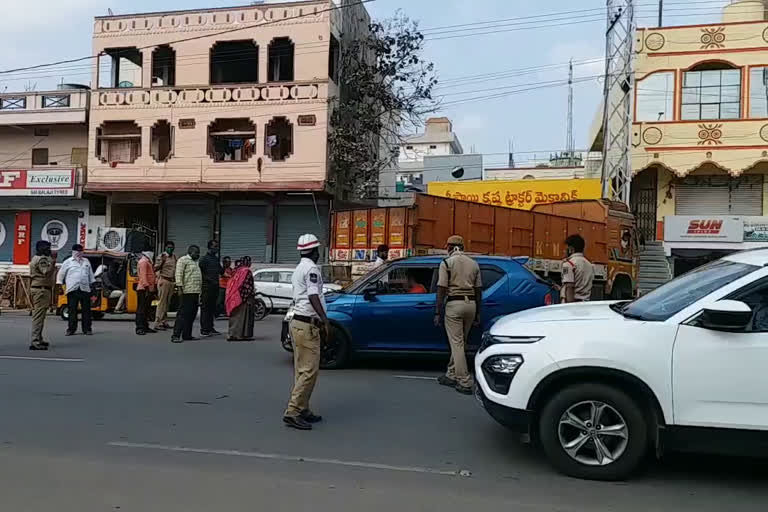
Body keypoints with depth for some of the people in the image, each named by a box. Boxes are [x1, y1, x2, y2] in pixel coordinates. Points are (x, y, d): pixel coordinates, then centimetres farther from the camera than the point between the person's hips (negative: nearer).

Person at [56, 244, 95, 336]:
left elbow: (91, 274, 24)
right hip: (72, 290, -2)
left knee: (86, 310, 2)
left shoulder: (86, 261, 18)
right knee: (72, 310, -1)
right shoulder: (68, 262, 8)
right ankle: (71, 329, 6)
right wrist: (59, 284, 2)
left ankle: (87, 329, 7)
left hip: (85, 289, 3)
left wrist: (93, 284, 19)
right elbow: (61, 274, 10)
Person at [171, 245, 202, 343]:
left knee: (192, 315, 9)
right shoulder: (183, 260, -3)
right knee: (183, 314, -10)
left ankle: (187, 335, 15)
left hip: (195, 292, 9)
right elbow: (179, 274, -12)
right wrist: (179, 287, -20)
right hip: (187, 292, -9)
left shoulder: (195, 262, 24)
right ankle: (175, 335, -8)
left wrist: (199, 291, 18)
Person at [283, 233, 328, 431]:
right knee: (309, 371, -10)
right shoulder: (311, 269, -12)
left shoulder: (299, 269, 19)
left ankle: (303, 410, 18)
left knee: (302, 370, 13)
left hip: (299, 322, 10)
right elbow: (313, 297, -22)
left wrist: (321, 321, 27)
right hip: (307, 325, -10)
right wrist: (324, 320, -23)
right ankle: (292, 411, -11)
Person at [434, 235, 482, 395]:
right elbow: (478, 290, 12)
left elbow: (441, 289, -8)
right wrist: (477, 313, 17)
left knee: (457, 343, -2)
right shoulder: (474, 264, 12)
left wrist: (438, 312, -5)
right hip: (471, 304, 5)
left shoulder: (447, 263, -3)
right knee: (460, 342, 16)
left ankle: (465, 383, -5)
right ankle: (451, 376, 25)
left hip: (454, 304, -5)